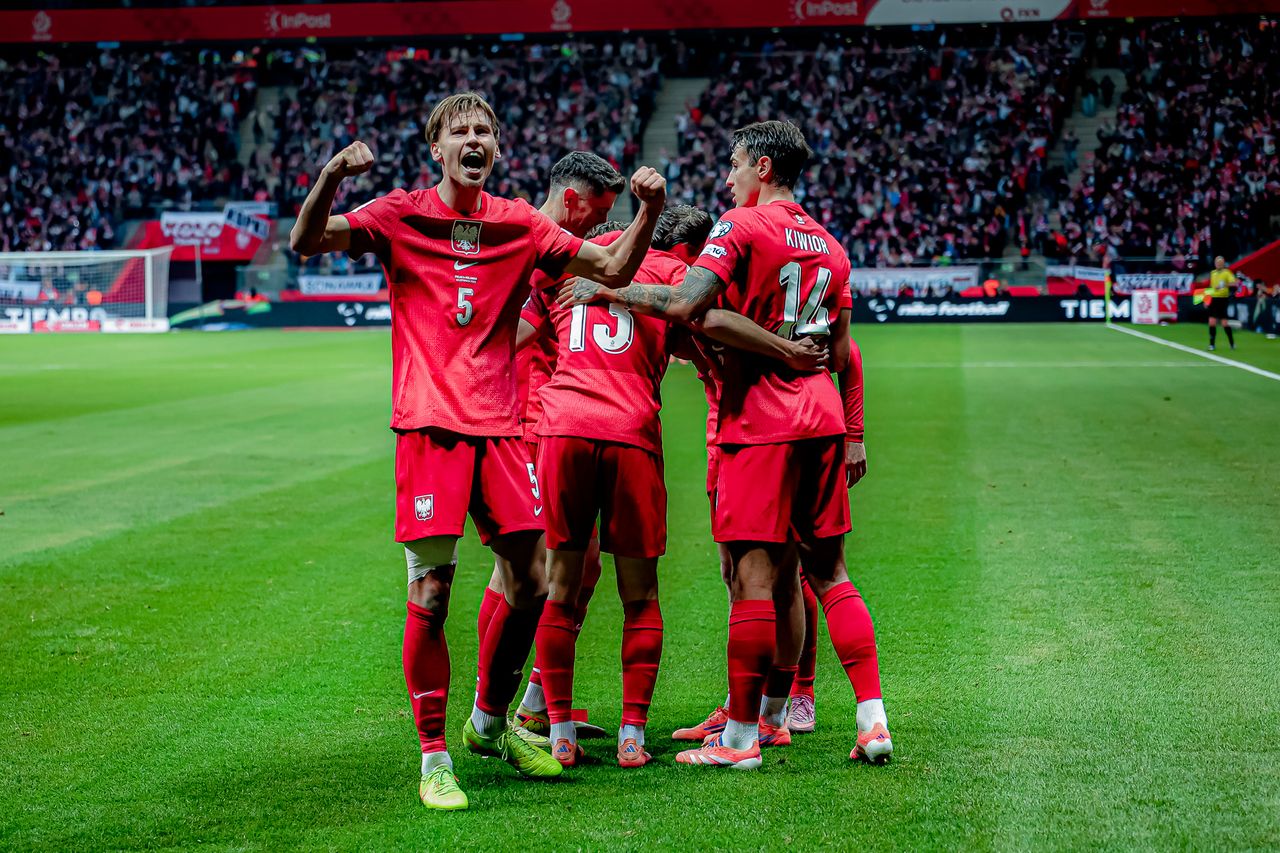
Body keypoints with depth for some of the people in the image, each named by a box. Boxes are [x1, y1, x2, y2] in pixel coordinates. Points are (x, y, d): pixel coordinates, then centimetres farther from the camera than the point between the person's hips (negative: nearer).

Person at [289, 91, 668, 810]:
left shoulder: (520, 225, 9)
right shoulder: (402, 216, 0)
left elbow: (614, 269, 10)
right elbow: (307, 243, -10)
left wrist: (648, 214, -8)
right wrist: (332, 178, -28)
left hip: (500, 426, 4)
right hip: (429, 423, -4)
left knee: (529, 584, 5)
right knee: (431, 594, -7)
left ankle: (490, 722, 28)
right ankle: (435, 757, 5)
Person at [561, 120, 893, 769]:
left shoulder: (742, 226, -6)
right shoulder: (829, 246, 17)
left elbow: (684, 305, -19)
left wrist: (604, 291, -9)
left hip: (760, 423, -7)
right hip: (822, 419, 7)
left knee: (753, 578, -4)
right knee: (828, 573, 11)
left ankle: (740, 736, -1)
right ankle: (872, 720, 7)